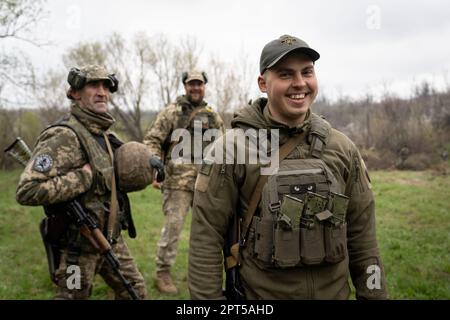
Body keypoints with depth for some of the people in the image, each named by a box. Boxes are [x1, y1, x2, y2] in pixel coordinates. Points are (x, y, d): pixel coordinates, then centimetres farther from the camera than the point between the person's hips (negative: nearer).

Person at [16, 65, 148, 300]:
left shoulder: (103, 134, 8)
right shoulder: (63, 136, -21)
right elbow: (27, 191, -30)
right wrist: (84, 177, -26)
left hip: (111, 238, 8)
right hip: (79, 243, -8)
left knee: (135, 292, 17)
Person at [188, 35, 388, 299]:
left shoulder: (342, 148, -2)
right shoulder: (233, 148, -14)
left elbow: (362, 235, 3)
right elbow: (206, 236, -13)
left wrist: (375, 294, 4)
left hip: (335, 292, 4)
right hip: (259, 294, -3)